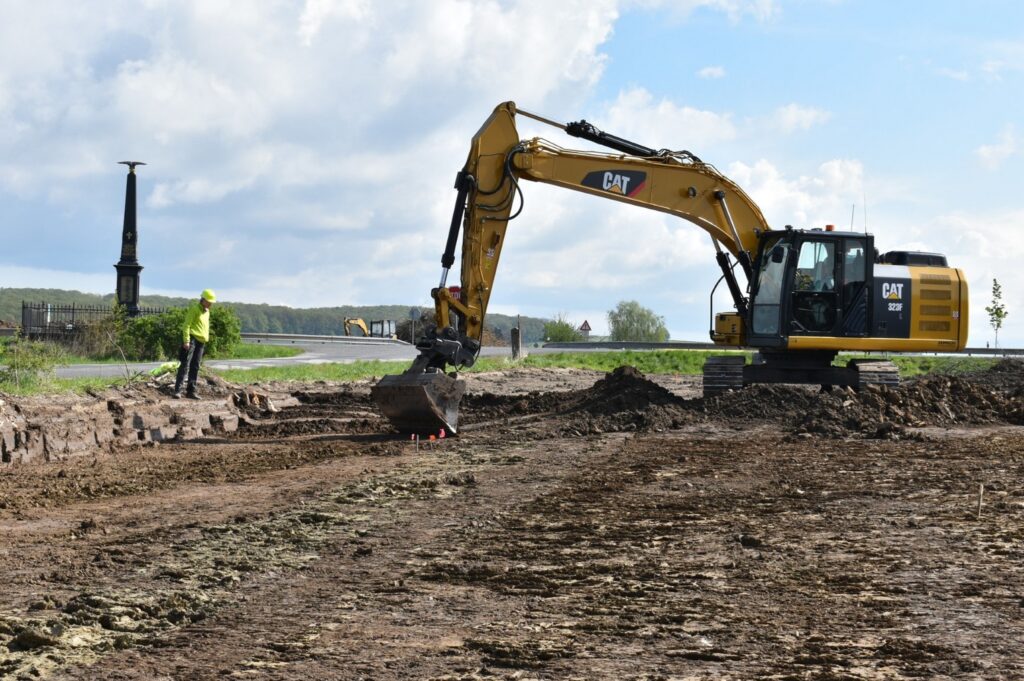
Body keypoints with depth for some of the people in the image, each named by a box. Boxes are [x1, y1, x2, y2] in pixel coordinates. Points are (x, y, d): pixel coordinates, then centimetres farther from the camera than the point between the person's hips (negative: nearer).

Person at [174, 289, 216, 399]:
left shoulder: (206, 311, 20)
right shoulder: (194, 308, -6)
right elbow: (186, 325, -13)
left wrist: (206, 339, 22)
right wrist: (186, 341, -20)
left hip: (201, 342, 8)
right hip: (192, 339, -8)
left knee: (195, 367, 7)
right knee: (185, 365, -13)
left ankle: (191, 391, 10)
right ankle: (177, 391, -17)